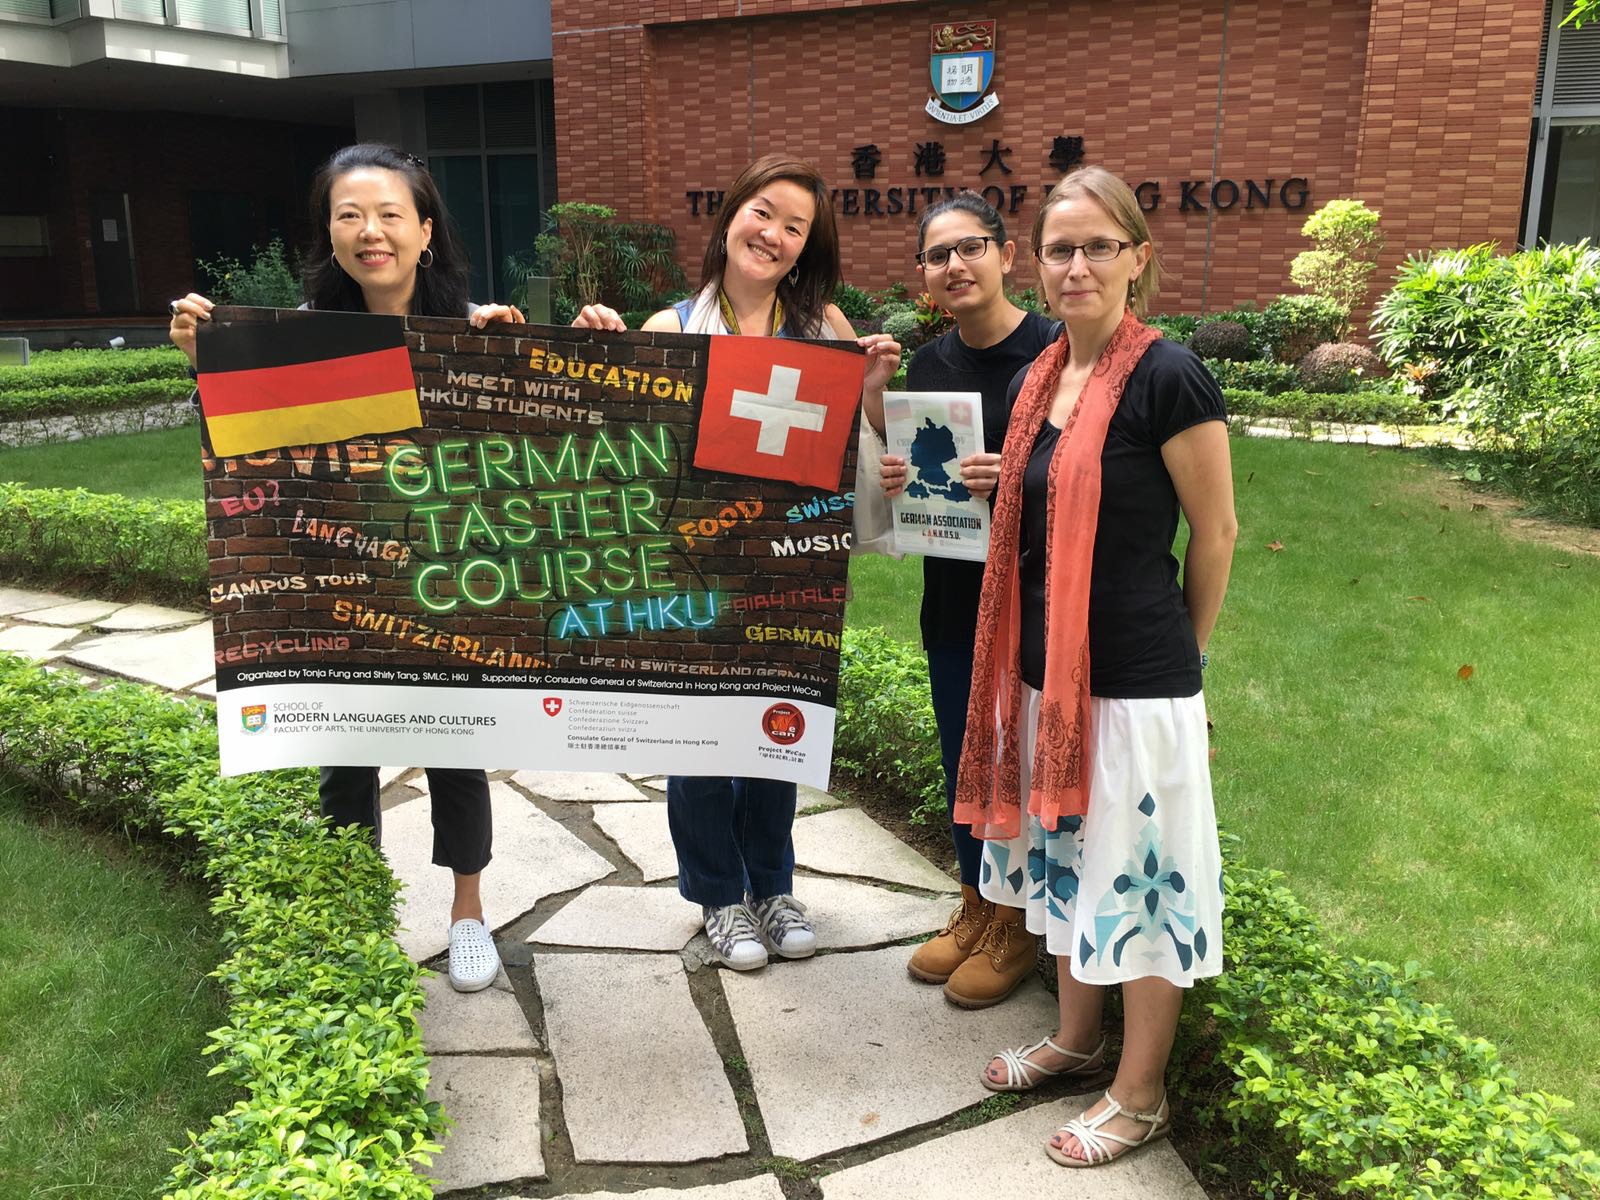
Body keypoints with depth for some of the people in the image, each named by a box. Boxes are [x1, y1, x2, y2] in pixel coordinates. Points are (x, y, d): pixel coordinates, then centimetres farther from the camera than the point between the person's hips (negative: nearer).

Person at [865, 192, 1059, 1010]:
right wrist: (892, 478, -7)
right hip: (952, 596, 6)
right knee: (962, 753, 16)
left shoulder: (1054, 352, -13)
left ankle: (1016, 926, 25)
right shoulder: (928, 365, 7)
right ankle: (975, 906, 35)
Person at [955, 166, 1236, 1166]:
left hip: (1137, 684, -7)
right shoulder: (1038, 380, 7)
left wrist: (1177, 654, 2)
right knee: (1066, 858, 21)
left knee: (1138, 879, 7)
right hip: (1049, 669, 8)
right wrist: (984, 487, 2)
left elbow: (1215, 534, -8)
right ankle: (1075, 1035, 43)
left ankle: (1141, 1095, 27)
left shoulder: (1168, 378, -15)